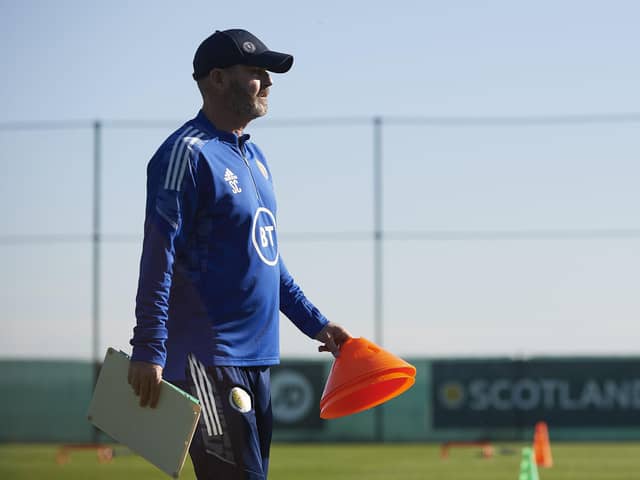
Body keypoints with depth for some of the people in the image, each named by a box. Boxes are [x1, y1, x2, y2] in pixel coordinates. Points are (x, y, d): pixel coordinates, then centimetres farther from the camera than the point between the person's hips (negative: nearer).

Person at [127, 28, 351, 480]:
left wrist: (316, 324, 24)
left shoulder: (254, 156, 18)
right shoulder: (187, 153, -10)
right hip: (207, 359, -9)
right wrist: (148, 351, -22)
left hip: (255, 358, 9)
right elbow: (158, 259, -16)